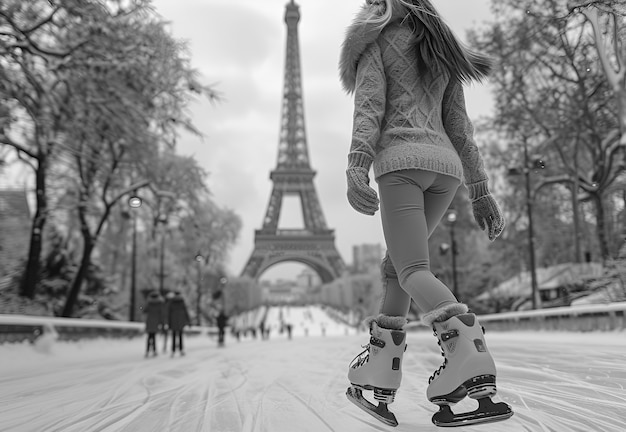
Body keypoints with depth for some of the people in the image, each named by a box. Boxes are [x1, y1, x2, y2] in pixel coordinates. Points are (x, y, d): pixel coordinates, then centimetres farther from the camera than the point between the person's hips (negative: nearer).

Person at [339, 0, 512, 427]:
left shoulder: (376, 41, 11)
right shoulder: (442, 50, 26)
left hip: (401, 159, -6)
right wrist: (480, 190, 15)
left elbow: (368, 108, -7)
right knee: (395, 267, 13)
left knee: (414, 271, -16)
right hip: (445, 166, 6)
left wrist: (355, 168, -18)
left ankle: (470, 362, -39)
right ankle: (380, 377, 10)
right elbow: (459, 125, 20)